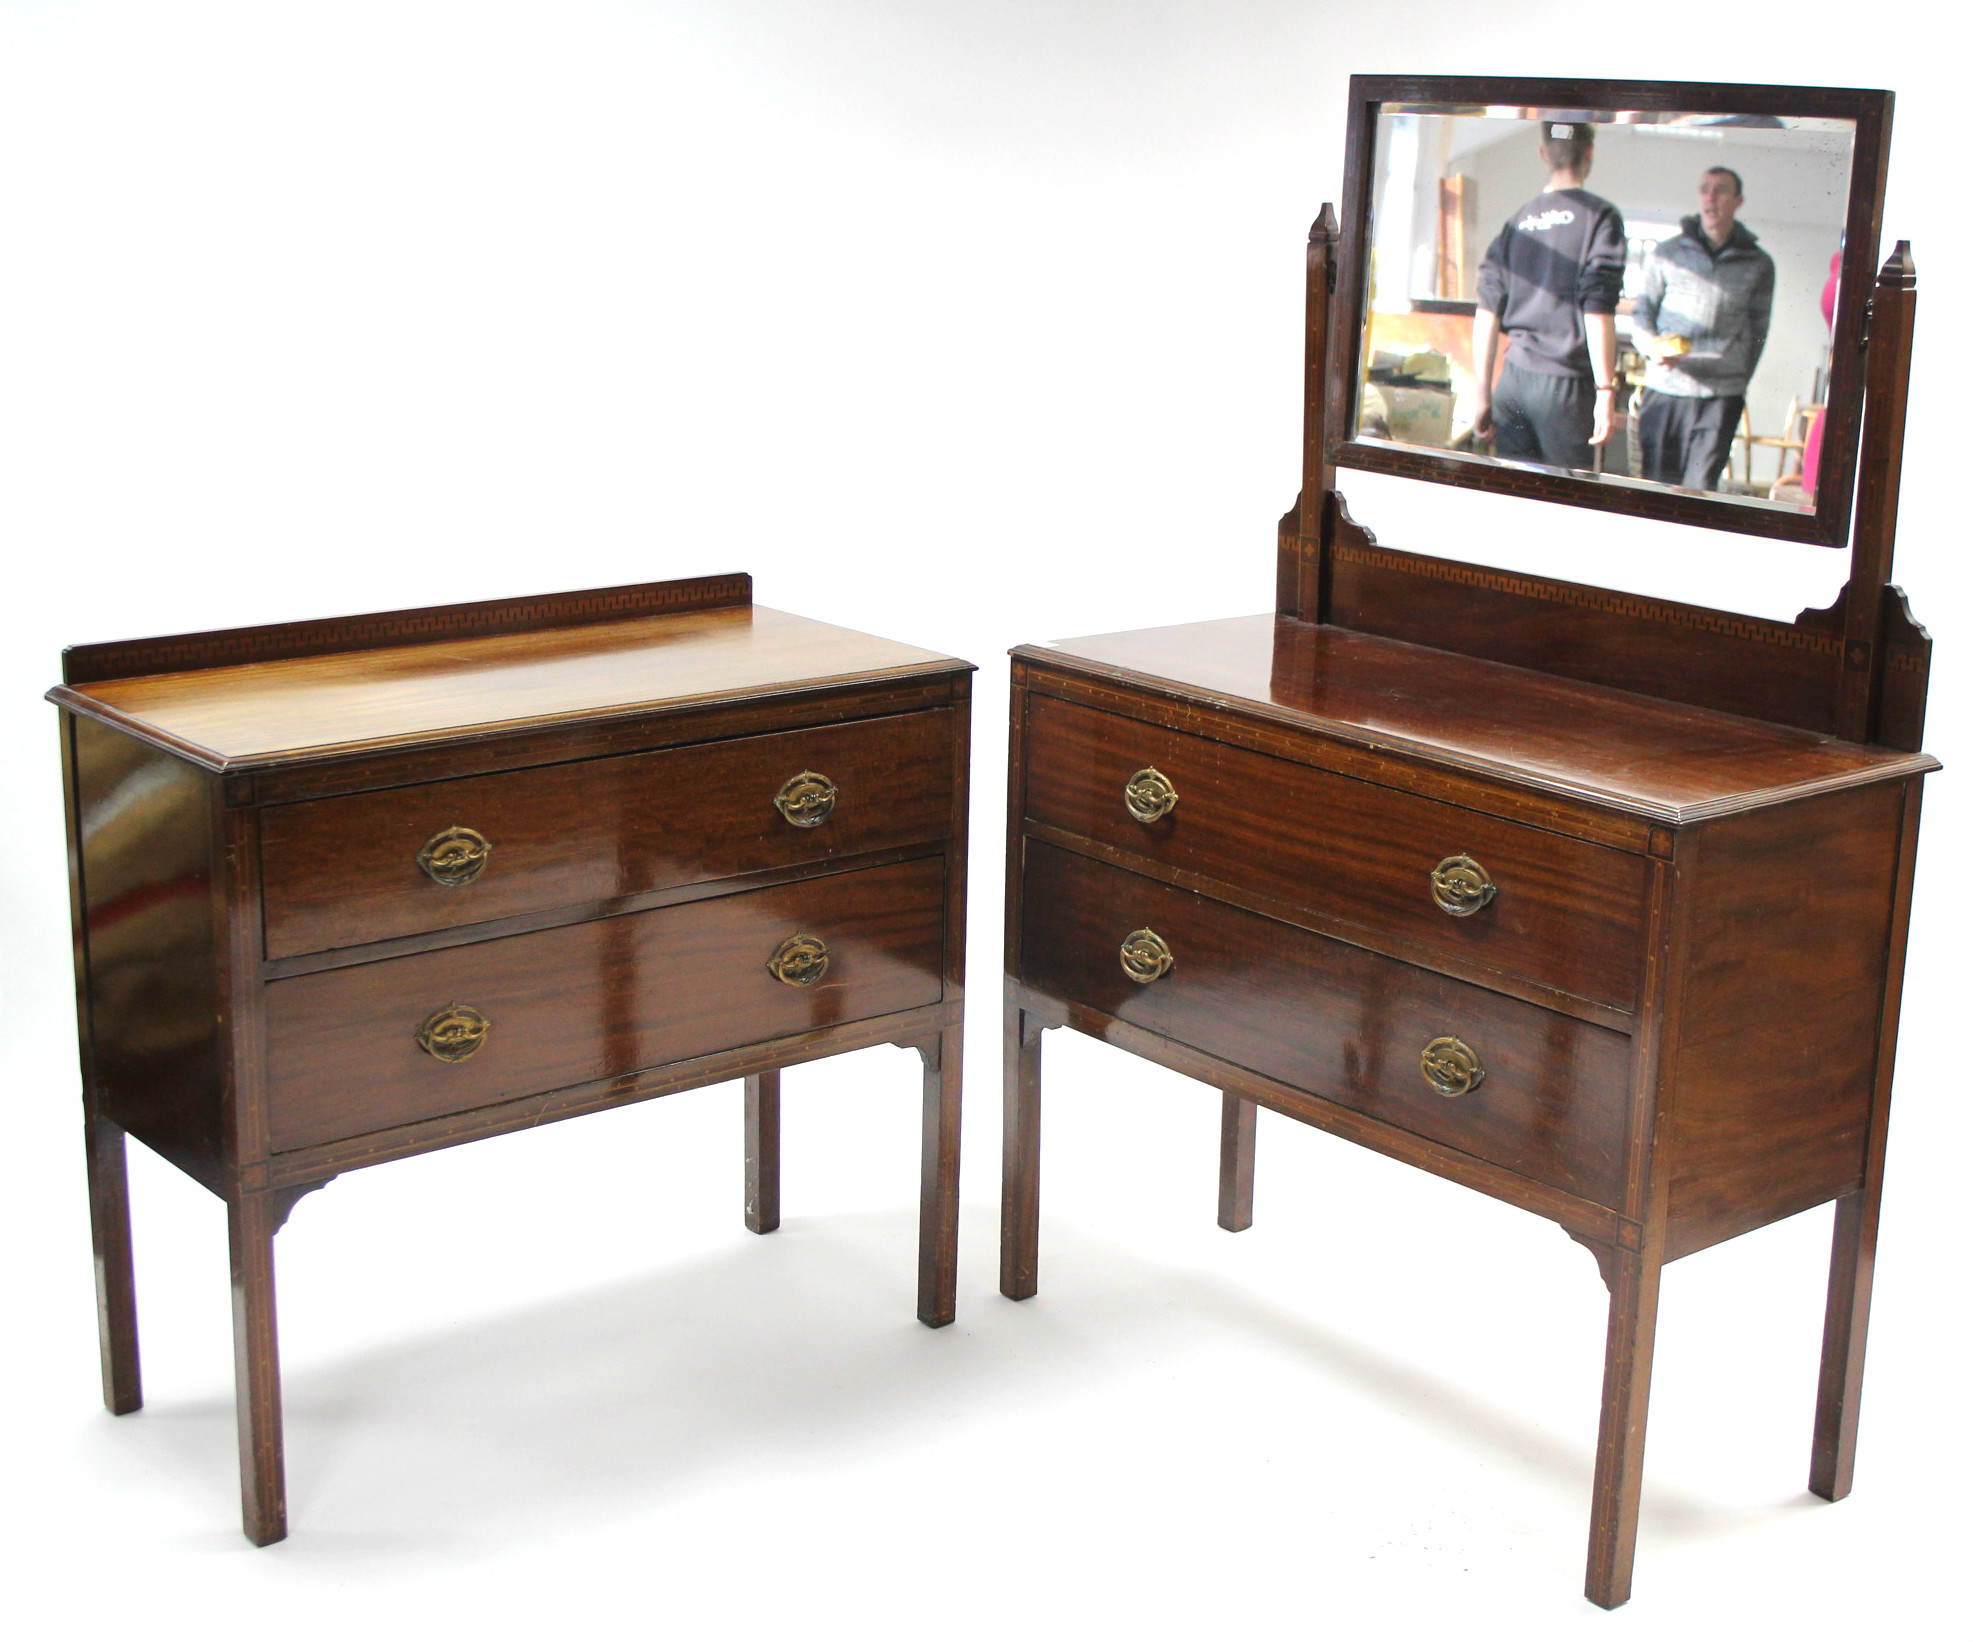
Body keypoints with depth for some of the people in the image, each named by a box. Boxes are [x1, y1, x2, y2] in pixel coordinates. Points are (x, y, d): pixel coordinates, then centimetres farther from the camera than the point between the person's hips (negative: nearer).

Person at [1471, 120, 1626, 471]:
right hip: (1566, 383, -4)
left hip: (1513, 379, 4)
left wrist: (1483, 392, 13)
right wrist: (1605, 391, -8)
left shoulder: (1517, 221, 11)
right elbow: (1598, 311, -10)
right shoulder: (1600, 216, -3)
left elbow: (1487, 312, 8)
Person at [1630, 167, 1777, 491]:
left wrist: (1740, 382, 10)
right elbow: (1641, 311, 13)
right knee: (1656, 481, 0)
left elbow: (1757, 332, 14)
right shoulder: (1666, 254, 9)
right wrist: (1653, 348, -7)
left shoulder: (1758, 264, 9)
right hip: (1665, 389, 1)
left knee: (1700, 488, -6)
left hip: (1722, 394, 0)